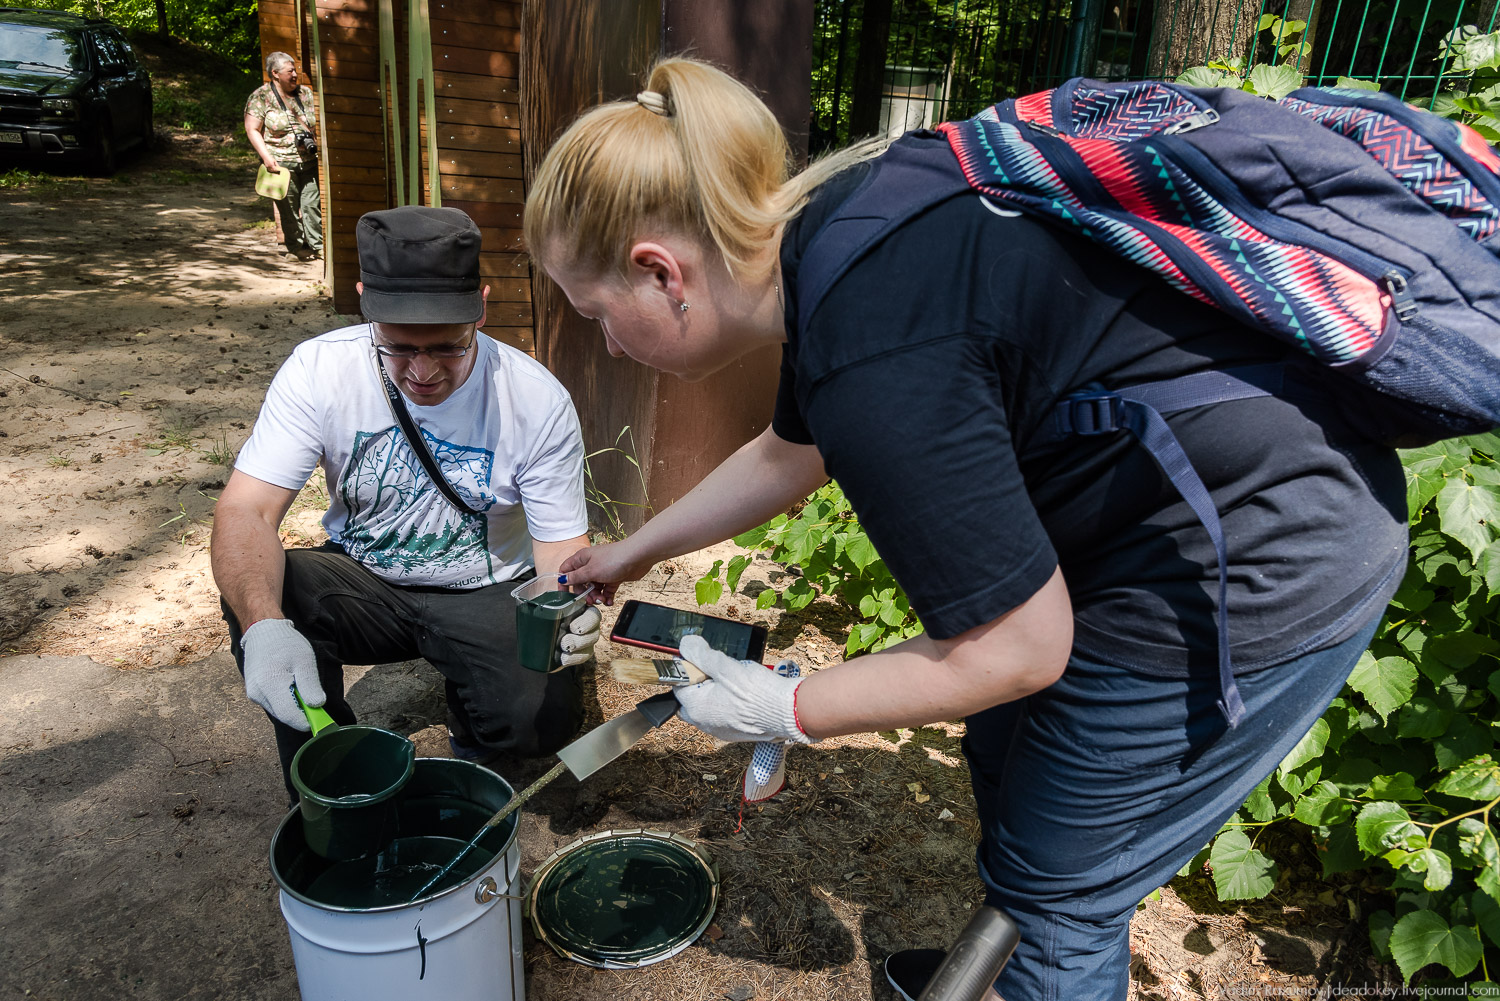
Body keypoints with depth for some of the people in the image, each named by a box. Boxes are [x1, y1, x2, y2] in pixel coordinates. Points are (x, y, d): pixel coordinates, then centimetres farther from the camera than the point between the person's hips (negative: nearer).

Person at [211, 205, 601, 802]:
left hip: (485, 595, -1)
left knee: (545, 718, -27)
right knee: (254, 594, -29)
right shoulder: (319, 370, -18)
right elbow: (245, 511, -23)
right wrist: (264, 626, -44)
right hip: (363, 584, 2)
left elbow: (562, 545, -14)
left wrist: (569, 610, -39)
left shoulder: (538, 400, -19)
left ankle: (471, 729, 14)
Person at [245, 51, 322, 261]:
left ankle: (316, 245, 3)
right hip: (281, 163, -4)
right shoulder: (260, 97, -1)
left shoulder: (306, 94, 13)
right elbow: (252, 129, -5)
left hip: (308, 162, 4)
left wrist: (315, 143, 7)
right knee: (289, 208, 2)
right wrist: (266, 157, -15)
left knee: (312, 203, -3)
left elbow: (316, 124, 23)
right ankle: (297, 246, 13)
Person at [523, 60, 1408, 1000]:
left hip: (1254, 570, -9)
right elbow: (785, 456, 18)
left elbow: (1015, 653, -21)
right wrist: (631, 553, 29)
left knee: (1057, 887, 8)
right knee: (1004, 750, 25)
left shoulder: (874, 359, -31)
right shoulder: (823, 237, 0)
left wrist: (781, 709, -8)